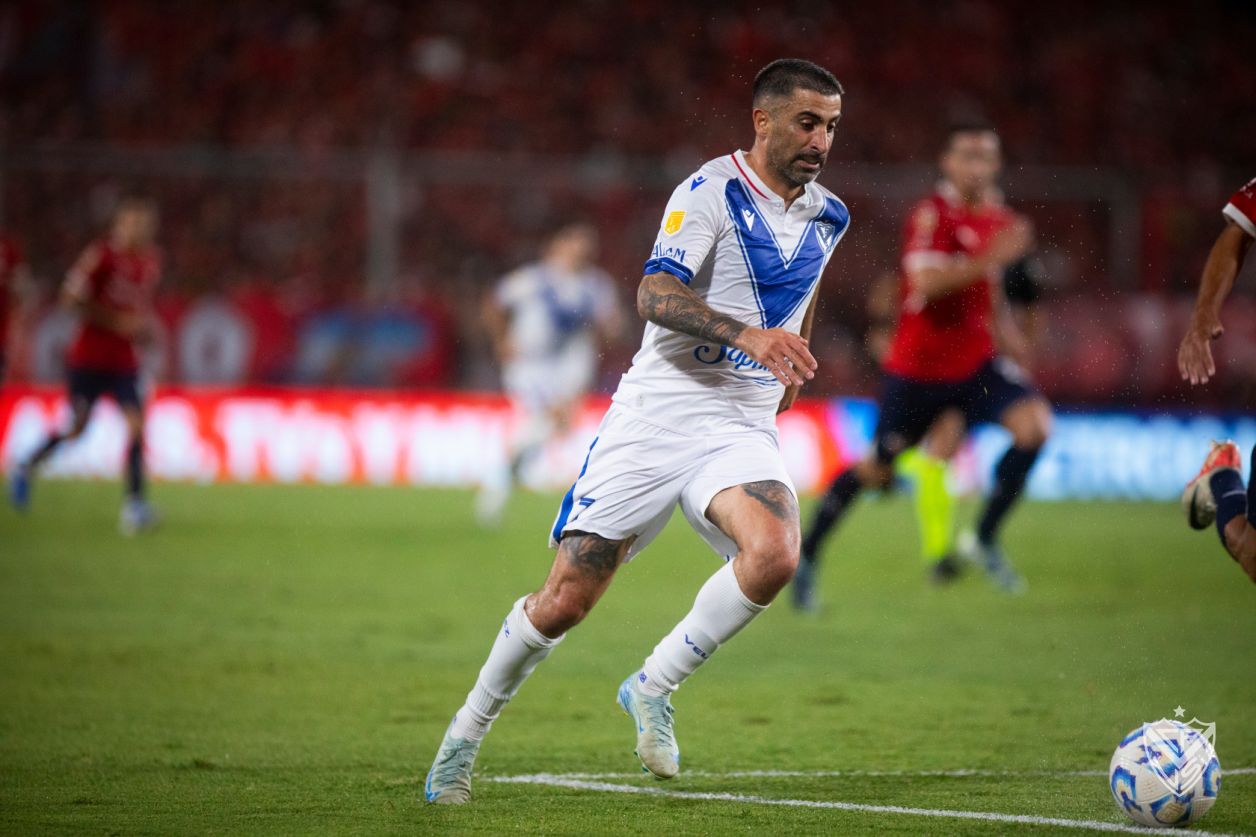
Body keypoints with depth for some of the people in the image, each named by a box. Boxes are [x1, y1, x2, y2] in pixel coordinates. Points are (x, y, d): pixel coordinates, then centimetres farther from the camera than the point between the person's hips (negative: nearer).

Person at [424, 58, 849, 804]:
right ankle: (469, 729, 19)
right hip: (657, 414, -4)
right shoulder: (711, 193, -10)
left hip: (744, 428, 4)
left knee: (774, 555, -28)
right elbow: (655, 295, -25)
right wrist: (746, 335, -36)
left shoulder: (827, 217, 10)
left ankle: (653, 689, -7)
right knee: (567, 600, -5)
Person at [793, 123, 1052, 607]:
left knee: (1034, 423, -19)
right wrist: (990, 260, -37)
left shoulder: (998, 218, 8)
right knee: (876, 470, 4)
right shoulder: (932, 214, -15)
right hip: (919, 364, -5)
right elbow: (926, 281, -31)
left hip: (976, 362, 5)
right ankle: (807, 554, 25)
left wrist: (1003, 327, 14)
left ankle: (987, 538, -5)